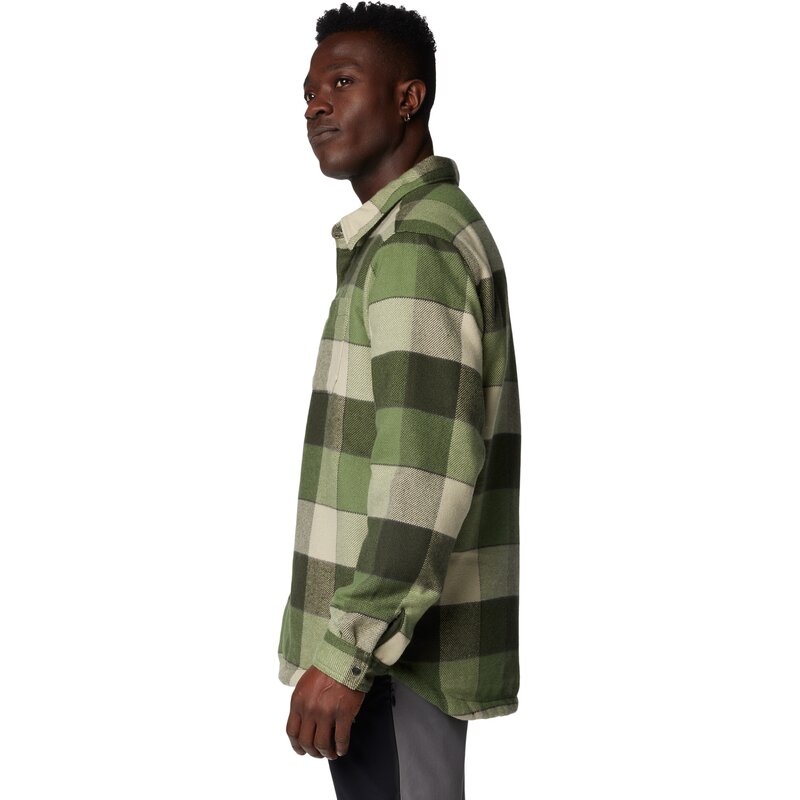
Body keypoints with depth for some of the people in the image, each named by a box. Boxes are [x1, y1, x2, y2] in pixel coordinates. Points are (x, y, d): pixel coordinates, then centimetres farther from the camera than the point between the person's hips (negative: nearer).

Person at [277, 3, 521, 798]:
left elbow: (429, 470, -24)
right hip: (400, 635, 10)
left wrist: (346, 652, -22)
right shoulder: (436, 230, 17)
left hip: (395, 647, -10)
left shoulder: (415, 246, -16)